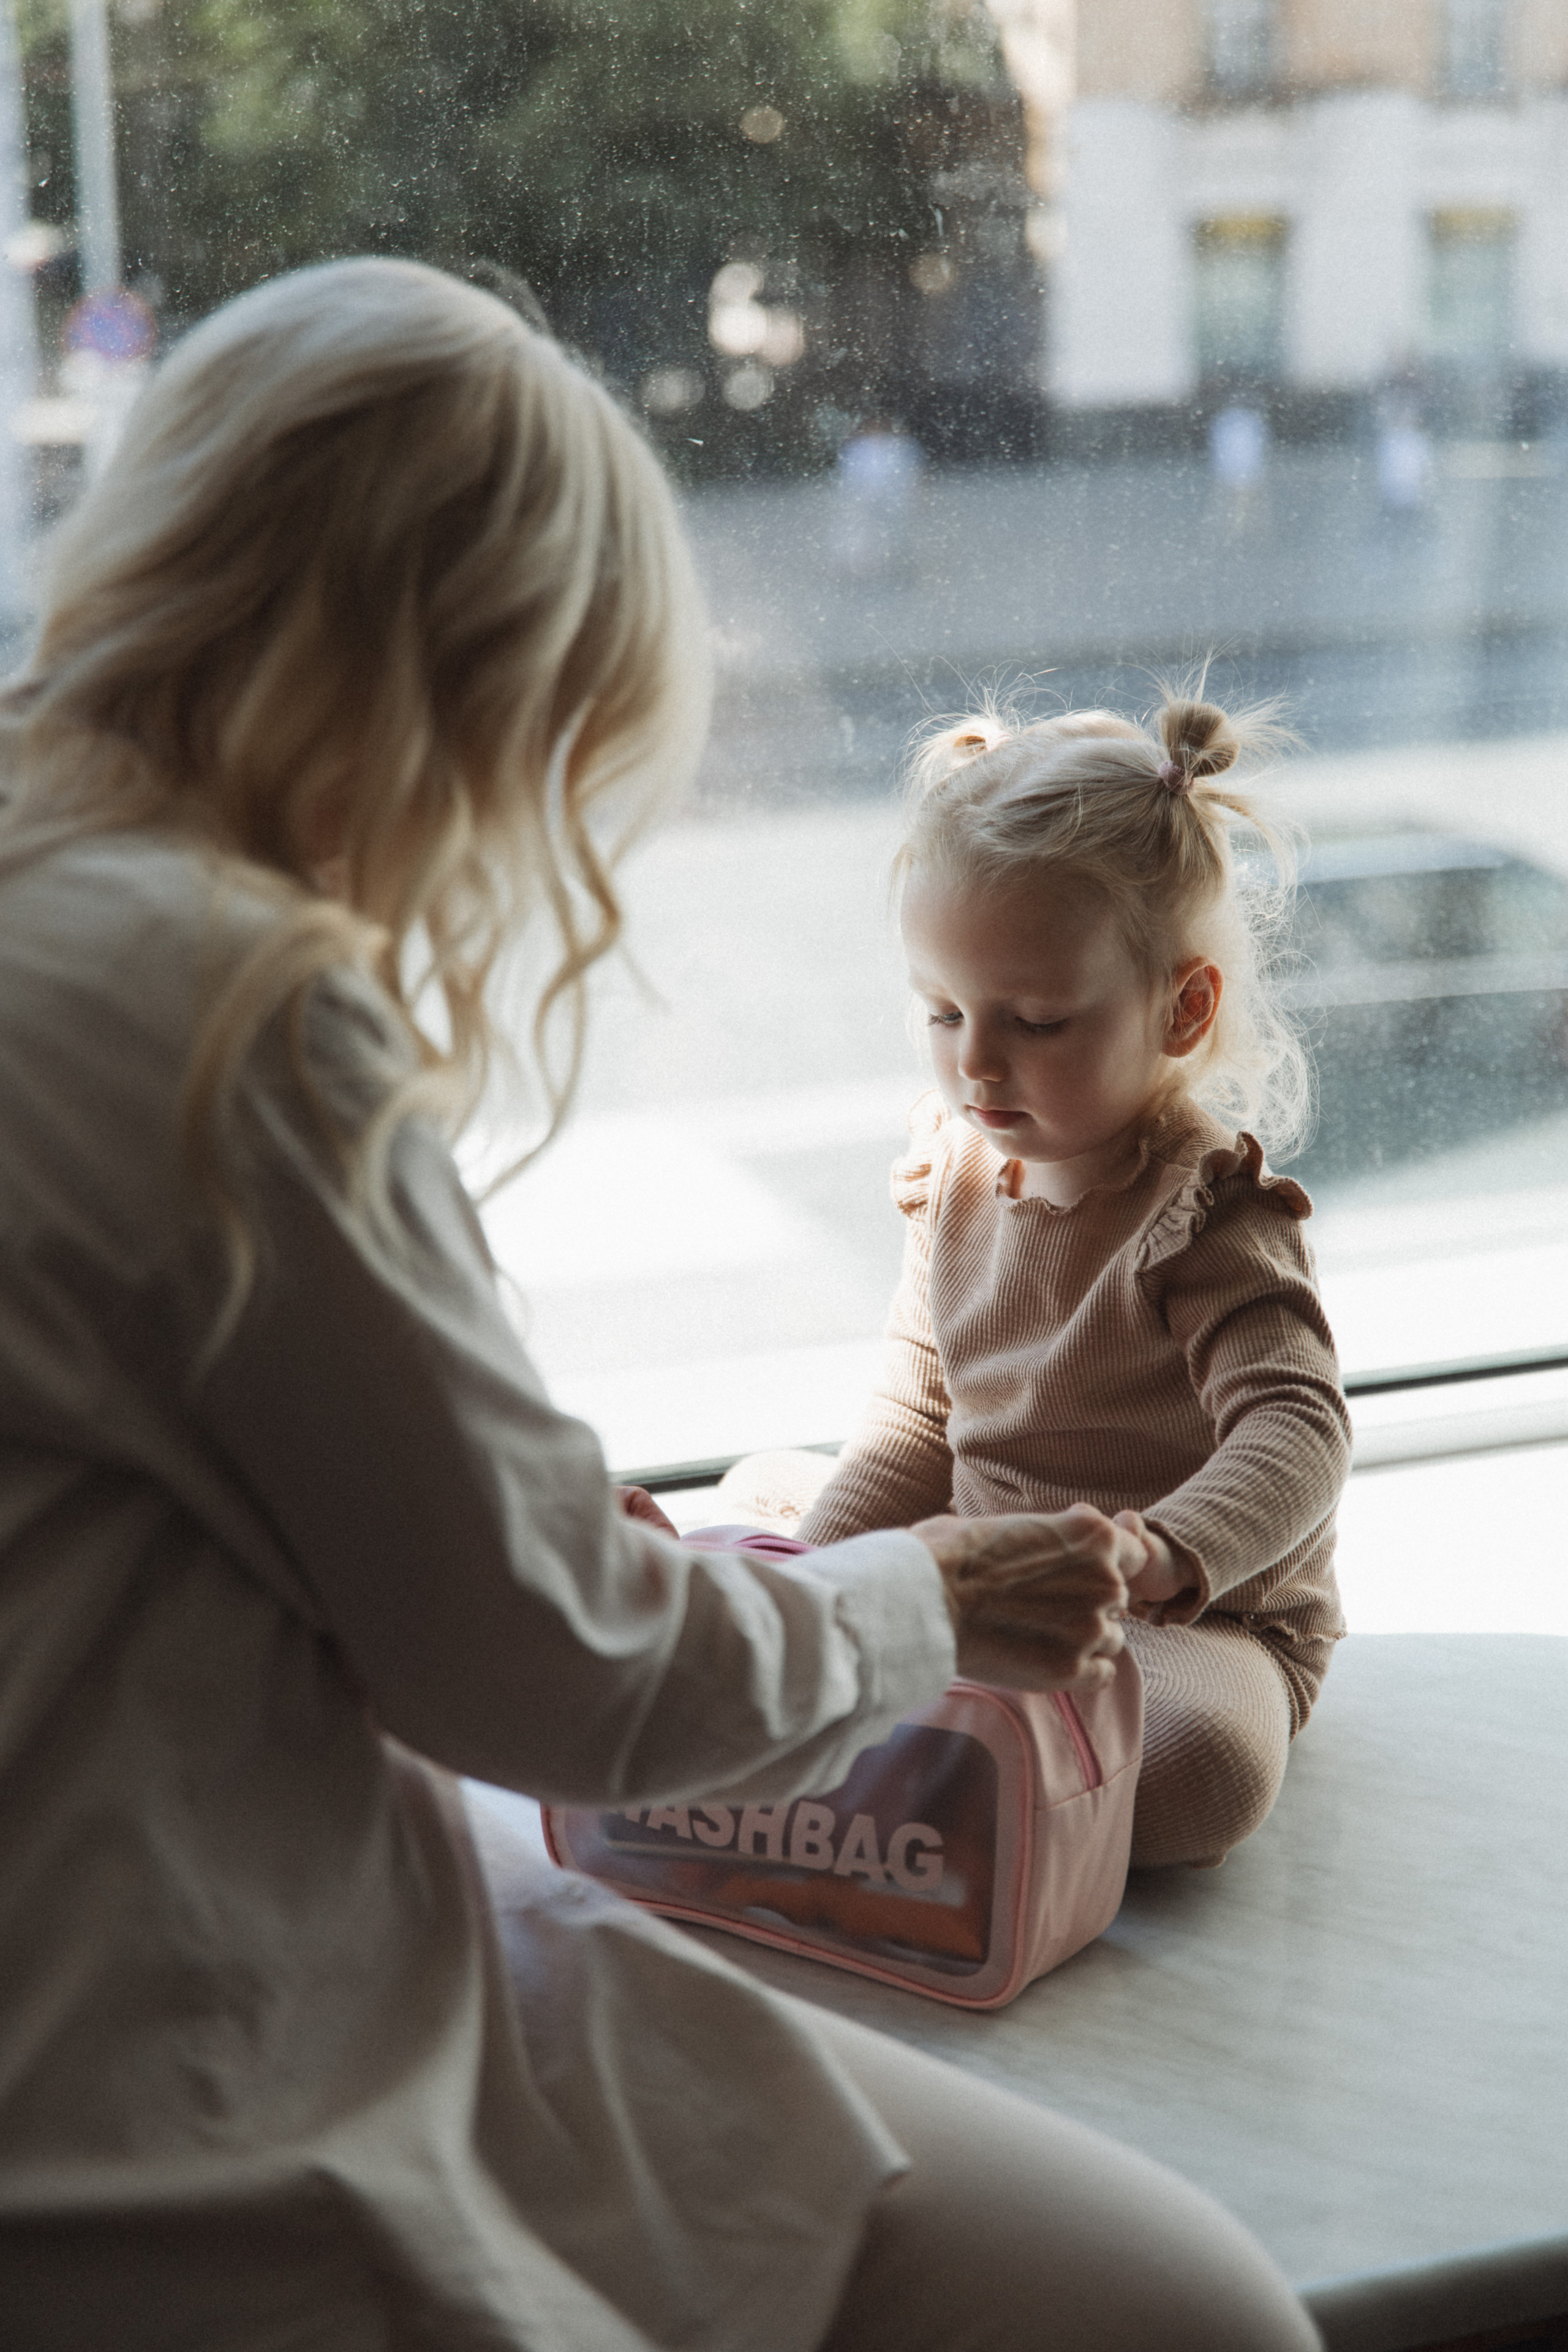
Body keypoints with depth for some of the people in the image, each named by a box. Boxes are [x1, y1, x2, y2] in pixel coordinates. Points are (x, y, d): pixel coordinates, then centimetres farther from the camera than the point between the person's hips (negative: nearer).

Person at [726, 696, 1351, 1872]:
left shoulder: (1211, 1213, -21)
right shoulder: (962, 1169, 1)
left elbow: (1298, 1429, -34)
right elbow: (921, 1422, 6)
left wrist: (1163, 1556, -54)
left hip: (1200, 1627, -7)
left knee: (1205, 1772, -39)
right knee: (765, 1487, 15)